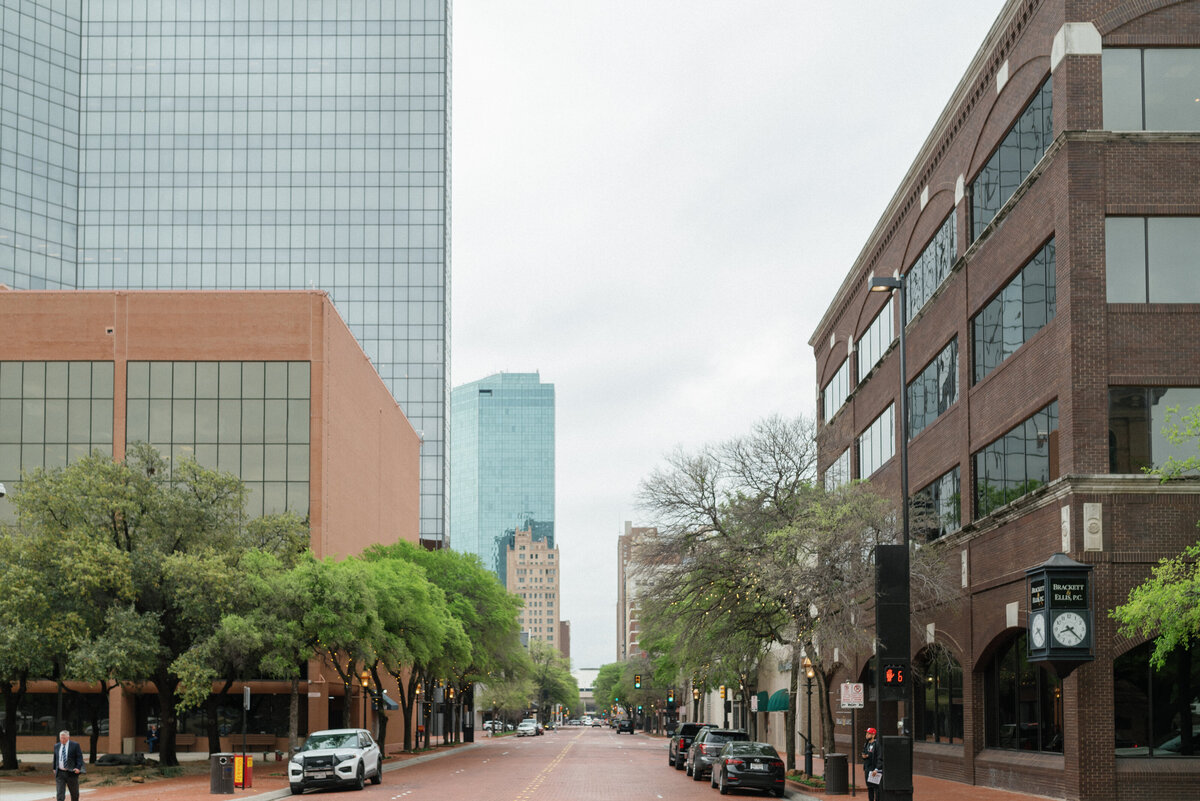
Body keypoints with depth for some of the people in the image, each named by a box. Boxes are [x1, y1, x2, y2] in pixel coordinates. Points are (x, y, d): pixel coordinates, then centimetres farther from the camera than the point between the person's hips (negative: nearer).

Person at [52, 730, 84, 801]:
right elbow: (55, 758, 18)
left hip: (71, 773, -2)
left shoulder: (75, 745, -4)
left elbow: (79, 758, -7)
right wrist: (54, 769, 11)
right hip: (59, 773, 2)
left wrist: (78, 768, -20)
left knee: (74, 794, 11)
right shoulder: (56, 746, 8)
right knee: (59, 795, -7)